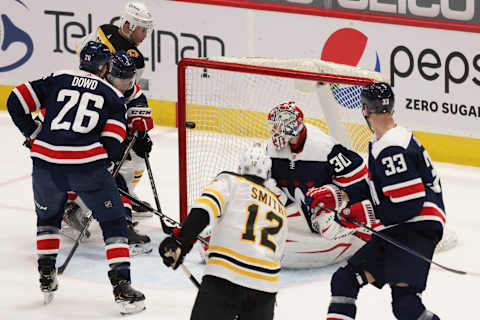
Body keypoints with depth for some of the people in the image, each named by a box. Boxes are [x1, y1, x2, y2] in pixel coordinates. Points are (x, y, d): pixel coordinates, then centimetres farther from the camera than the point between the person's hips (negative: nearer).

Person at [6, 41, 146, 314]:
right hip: (88, 165, -2)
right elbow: (112, 145, 1)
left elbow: (16, 102, 10)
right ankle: (122, 286, 2)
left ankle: (47, 277, 29)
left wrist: (34, 134, 22)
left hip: (46, 165, 3)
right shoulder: (114, 96, 12)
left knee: (48, 215, 30)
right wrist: (106, 160, 21)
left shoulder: (56, 80, 16)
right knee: (114, 222, 12)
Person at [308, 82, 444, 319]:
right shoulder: (379, 142, 13)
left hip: (417, 229, -11)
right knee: (344, 279, 11)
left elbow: (410, 204, -21)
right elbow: (377, 188, 22)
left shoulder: (393, 150, -19)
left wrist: (366, 214, -15)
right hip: (394, 232, 11)